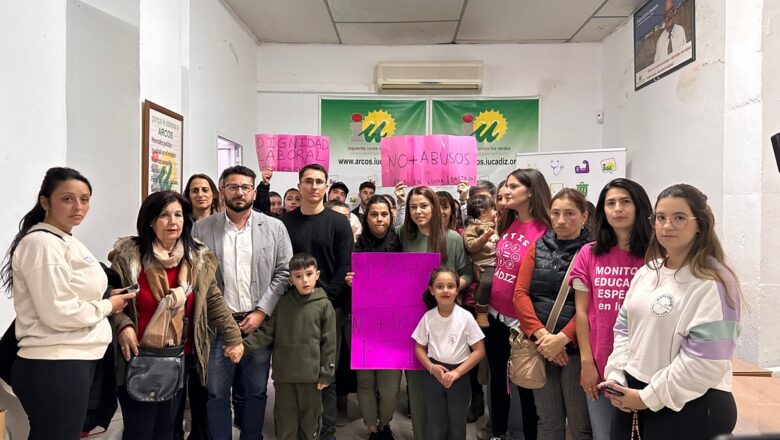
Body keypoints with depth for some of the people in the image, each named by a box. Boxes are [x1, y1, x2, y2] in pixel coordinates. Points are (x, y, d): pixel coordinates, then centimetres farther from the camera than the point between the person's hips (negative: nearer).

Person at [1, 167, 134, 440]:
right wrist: (107, 306, -10)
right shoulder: (41, 243, -17)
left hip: (76, 360, 10)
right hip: (54, 367, -10)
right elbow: (59, 313, -24)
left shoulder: (67, 241, 13)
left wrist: (107, 294, 5)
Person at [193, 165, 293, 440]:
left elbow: (284, 273, -1)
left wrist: (261, 312, -8)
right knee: (216, 393, 8)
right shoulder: (202, 229, 3)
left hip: (259, 322, 0)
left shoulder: (274, 227, 2)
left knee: (255, 391, 11)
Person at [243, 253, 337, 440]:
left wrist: (326, 373, -5)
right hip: (284, 375, 2)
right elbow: (267, 332, 1)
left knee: (309, 418, 13)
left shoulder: (324, 305, -6)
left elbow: (329, 342, -5)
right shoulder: (283, 303, 2)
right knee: (285, 419, 14)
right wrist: (243, 345, -12)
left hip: (311, 375, -2)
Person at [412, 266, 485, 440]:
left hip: (459, 376, -1)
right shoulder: (428, 317, -8)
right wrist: (431, 367, -14)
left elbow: (479, 350, -11)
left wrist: (457, 372, -16)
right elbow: (419, 348, 3)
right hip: (434, 375, 1)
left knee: (457, 426, 14)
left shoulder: (465, 317, -15)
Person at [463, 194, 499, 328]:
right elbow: (471, 246, -16)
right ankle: (481, 313, -16)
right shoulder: (472, 228, -2)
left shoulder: (494, 224, 22)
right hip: (485, 263, -8)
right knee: (486, 282, -30)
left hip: (499, 260, 8)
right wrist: (484, 237, -25)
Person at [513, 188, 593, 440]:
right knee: (547, 419, 13)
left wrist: (562, 338, -18)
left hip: (575, 345, -3)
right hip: (539, 344, 4)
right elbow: (520, 293, 1)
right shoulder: (537, 248, 8)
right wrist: (541, 334, -10)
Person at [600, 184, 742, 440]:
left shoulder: (713, 283, -15)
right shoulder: (647, 272, 7)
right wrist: (615, 377, -2)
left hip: (690, 407, -6)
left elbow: (706, 359, -20)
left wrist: (649, 397, -16)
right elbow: (624, 326, 11)